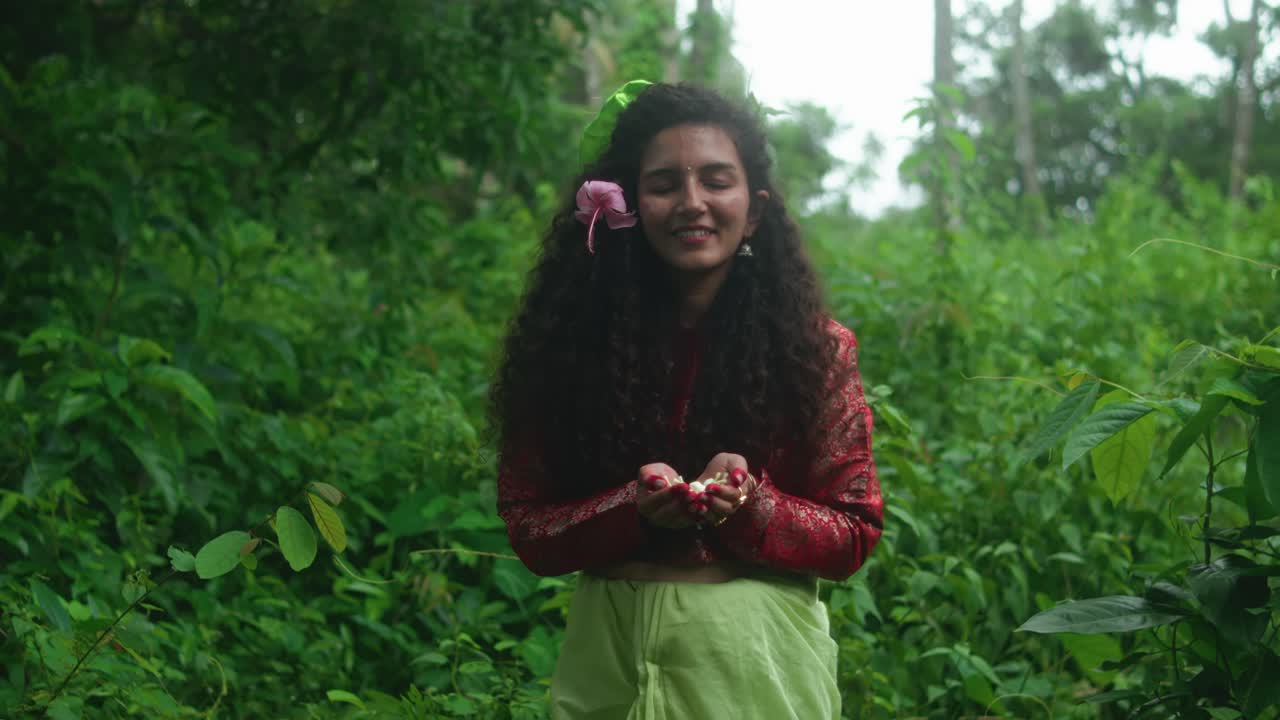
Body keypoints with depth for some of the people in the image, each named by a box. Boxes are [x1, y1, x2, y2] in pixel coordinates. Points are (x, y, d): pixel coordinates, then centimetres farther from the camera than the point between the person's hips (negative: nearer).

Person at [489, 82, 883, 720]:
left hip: (761, 662, 0)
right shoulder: (570, 344, -2)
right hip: (610, 662, 1)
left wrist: (748, 505, -20)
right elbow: (529, 529, -2)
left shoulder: (814, 347, -2)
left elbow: (853, 535, -2)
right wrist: (636, 509, -20)